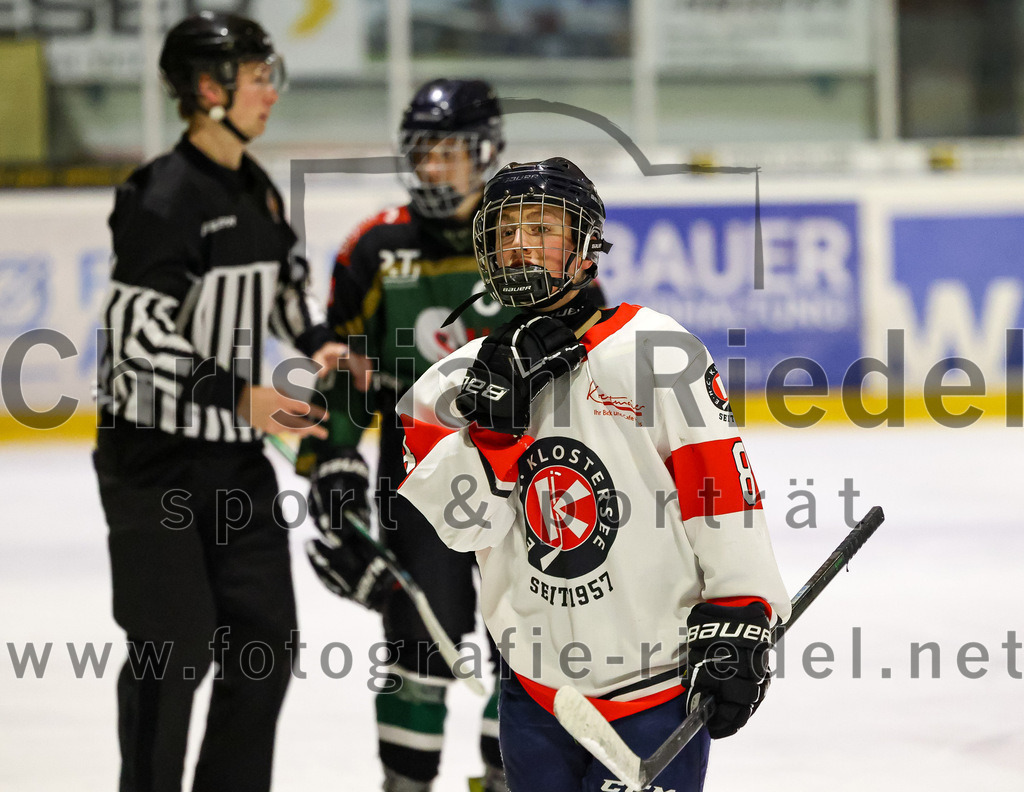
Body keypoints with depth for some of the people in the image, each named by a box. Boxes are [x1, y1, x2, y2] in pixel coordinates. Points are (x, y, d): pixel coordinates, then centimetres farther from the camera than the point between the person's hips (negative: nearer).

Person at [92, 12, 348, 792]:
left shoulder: (256, 189, 9)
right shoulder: (164, 195, -17)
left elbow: (283, 283, 26)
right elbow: (137, 331, -22)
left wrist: (320, 343, 8)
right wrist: (238, 395, -26)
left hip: (236, 455, 8)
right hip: (155, 459, -8)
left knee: (266, 639, 9)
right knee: (173, 649, -6)